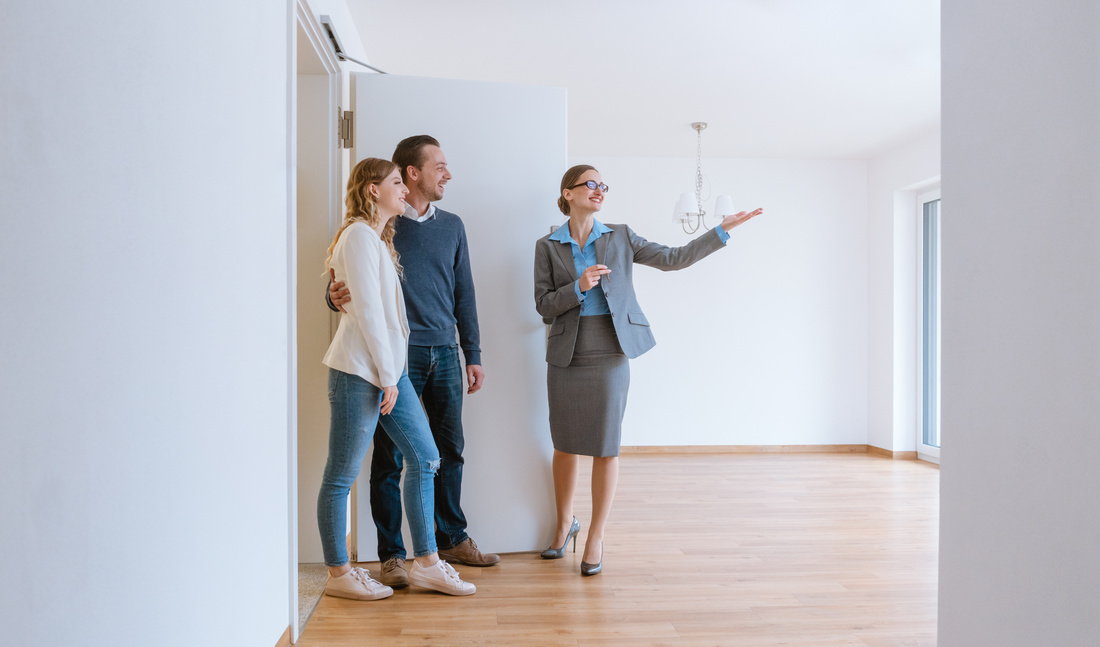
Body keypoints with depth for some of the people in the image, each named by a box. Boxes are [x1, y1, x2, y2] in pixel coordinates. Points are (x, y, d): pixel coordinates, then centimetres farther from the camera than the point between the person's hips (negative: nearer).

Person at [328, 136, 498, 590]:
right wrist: (337, 297, -24)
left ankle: (451, 539, 27)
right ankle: (391, 554, 16)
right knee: (390, 456, 2)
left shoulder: (451, 226, 13)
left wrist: (472, 355, 12)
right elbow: (345, 285, 1)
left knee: (449, 450, 11)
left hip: (444, 354, 5)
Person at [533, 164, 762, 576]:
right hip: (566, 357, 0)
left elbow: (674, 258, 7)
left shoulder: (619, 238, 6)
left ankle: (595, 537, 18)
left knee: (605, 448, 1)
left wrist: (722, 231, 4)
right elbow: (544, 305, -1)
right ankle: (565, 523, 34)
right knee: (565, 445, 11)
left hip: (610, 356, 0)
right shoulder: (548, 246, 4)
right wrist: (579, 287, -17)